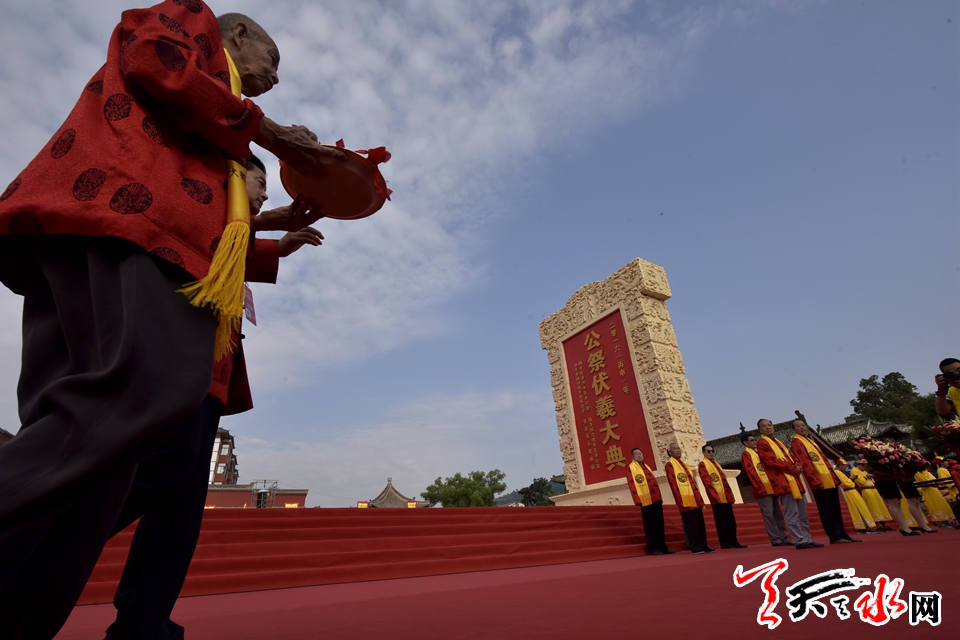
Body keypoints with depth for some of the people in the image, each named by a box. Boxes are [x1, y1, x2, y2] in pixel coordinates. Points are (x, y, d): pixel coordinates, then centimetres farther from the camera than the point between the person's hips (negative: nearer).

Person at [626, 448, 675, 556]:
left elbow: (654, 481, 21)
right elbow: (632, 484, -10)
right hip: (645, 500, -7)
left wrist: (659, 496, 14)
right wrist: (638, 500, -17)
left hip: (656, 499, 7)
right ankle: (653, 548, 3)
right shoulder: (630, 468, -2)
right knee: (649, 524, -3)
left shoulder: (646, 466, 21)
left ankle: (662, 547, 17)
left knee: (659, 523, 10)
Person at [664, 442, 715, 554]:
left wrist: (699, 497, 14)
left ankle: (703, 546, 17)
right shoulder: (669, 464, -5)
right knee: (691, 524, -4)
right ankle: (695, 547, 3)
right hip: (686, 500, -8)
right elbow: (673, 483, -12)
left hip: (695, 499, 8)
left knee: (700, 524, 10)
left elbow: (691, 481, 20)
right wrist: (680, 500, -18)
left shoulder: (684, 464, 20)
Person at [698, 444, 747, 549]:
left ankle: (734, 542, 18)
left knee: (731, 520, 11)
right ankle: (725, 543, 2)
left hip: (726, 497, 8)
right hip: (717, 498, -8)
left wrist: (731, 495, 14)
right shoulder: (702, 464, -5)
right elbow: (707, 482, -14)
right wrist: (716, 496, -20)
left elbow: (723, 480, 20)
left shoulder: (716, 463, 21)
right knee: (721, 521, -4)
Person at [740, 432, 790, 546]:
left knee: (778, 513, 10)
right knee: (768, 514, -6)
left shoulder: (758, 452, 20)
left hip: (771, 487, 8)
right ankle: (775, 540, -2)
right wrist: (761, 488, -19)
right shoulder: (746, 454, -5)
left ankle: (783, 538, 16)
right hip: (763, 489, -8)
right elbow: (751, 472, -14)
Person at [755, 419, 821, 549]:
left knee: (802, 513, 11)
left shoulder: (777, 442, 23)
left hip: (793, 480, 9)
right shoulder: (762, 443, -5)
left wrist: (797, 467, -1)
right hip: (783, 482, -9)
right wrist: (794, 469, -12)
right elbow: (772, 461, -15)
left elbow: (789, 457, 20)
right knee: (792, 514, -8)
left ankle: (807, 539, 18)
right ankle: (800, 541, -3)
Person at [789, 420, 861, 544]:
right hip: (820, 482, -9)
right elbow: (804, 463, -16)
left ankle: (842, 535, 19)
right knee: (826, 511, -3)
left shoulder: (809, 440, 20)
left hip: (830, 479, 9)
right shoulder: (796, 442, -8)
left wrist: (833, 475, 16)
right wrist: (816, 481, -21)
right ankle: (835, 537, 2)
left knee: (836, 510, 13)